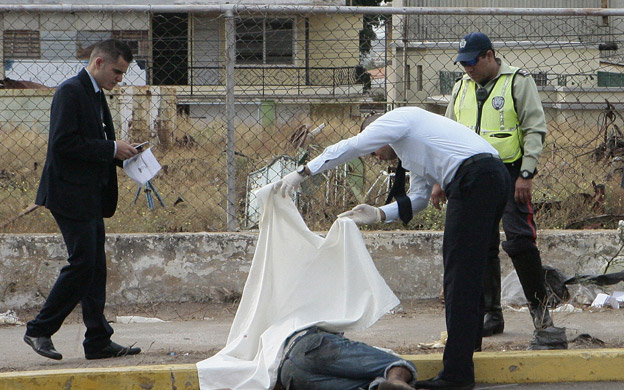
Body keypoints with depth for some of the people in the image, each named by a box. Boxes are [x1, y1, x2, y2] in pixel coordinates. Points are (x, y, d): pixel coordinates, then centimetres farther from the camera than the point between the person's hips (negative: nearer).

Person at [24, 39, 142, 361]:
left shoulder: (95, 95, 18)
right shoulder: (71, 92, -13)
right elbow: (64, 143, -21)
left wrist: (119, 153, 6)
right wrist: (111, 149, -18)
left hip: (91, 196, 10)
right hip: (71, 194, -10)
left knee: (95, 267, 8)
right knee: (82, 263, -11)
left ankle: (99, 342, 10)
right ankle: (39, 330, 0)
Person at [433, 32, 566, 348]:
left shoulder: (518, 82, -1)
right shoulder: (462, 88, 17)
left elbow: (535, 129, -6)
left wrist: (526, 174, -14)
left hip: (510, 174, -5)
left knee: (519, 241, -12)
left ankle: (539, 306, 2)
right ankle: (491, 314, 9)